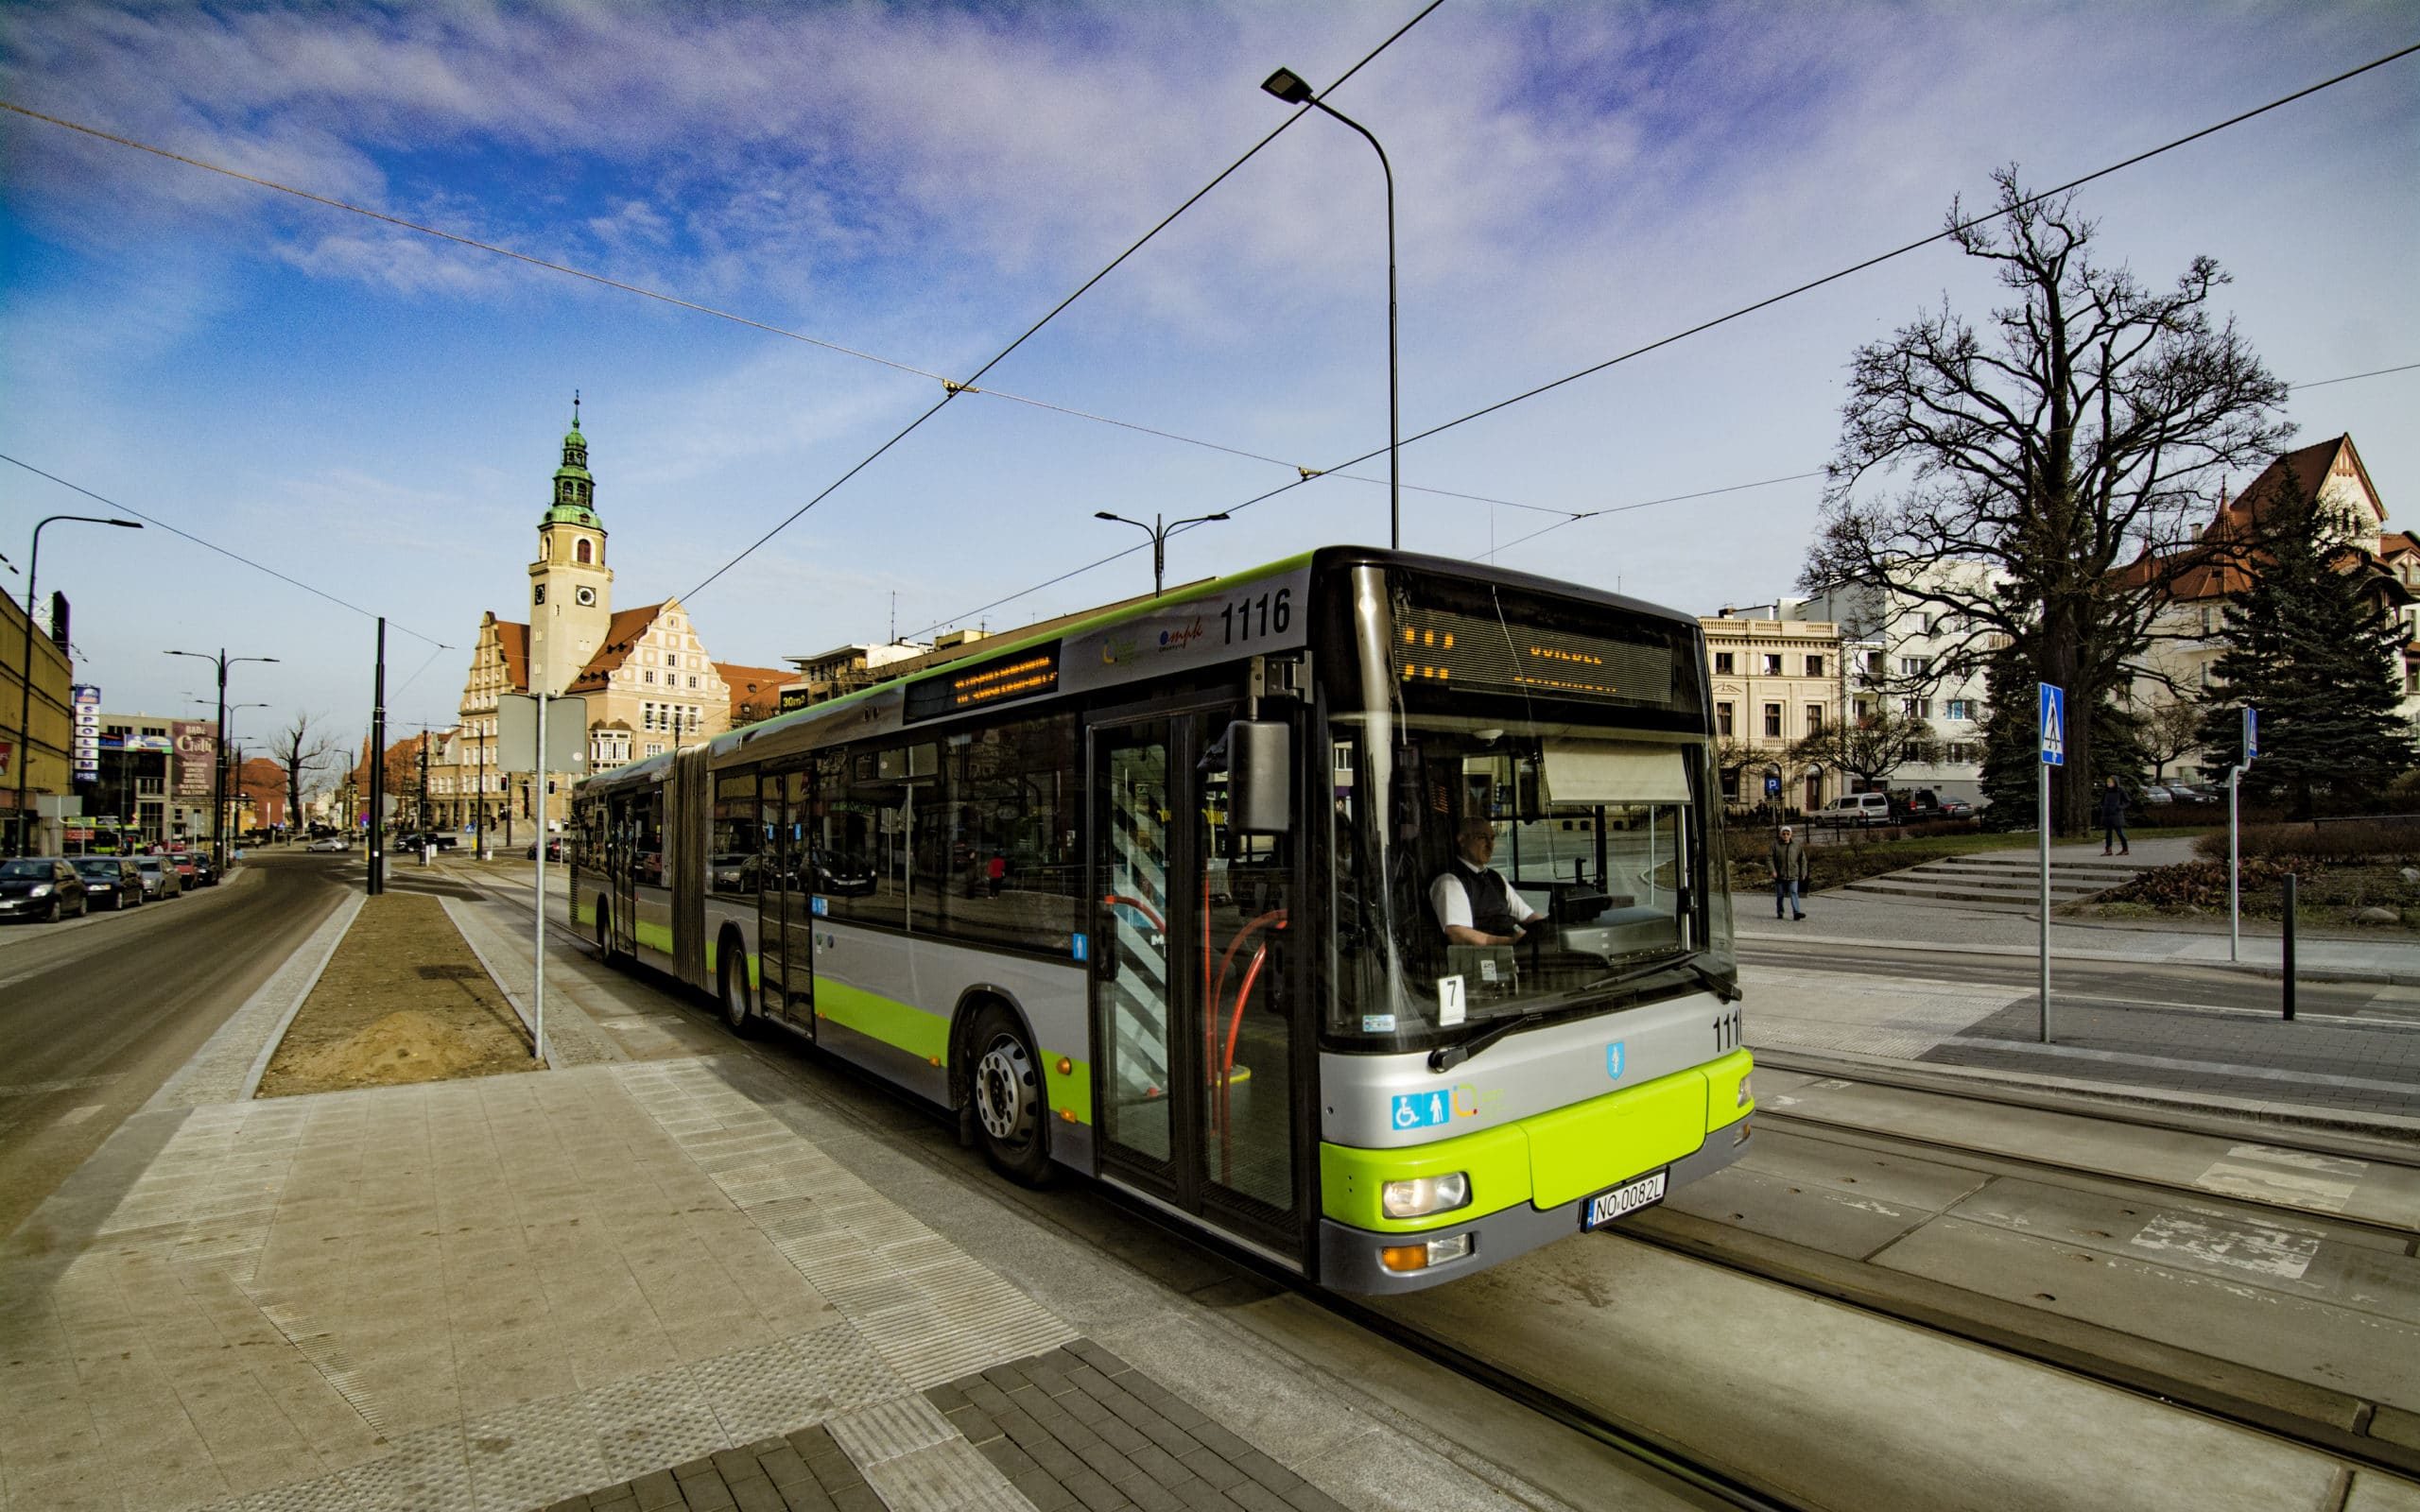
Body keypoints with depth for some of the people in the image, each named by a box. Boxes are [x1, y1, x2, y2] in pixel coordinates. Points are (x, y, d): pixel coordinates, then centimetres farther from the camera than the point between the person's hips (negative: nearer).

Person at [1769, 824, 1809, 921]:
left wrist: (1803, 873, 10)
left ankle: (1796, 912, -20)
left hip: (1793, 875, 0)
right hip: (1780, 875, 0)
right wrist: (1773, 870, -12)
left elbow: (1802, 859, 12)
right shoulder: (1776, 844, -1)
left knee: (1794, 893, -12)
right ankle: (1779, 912, 21)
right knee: (1780, 895, 8)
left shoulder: (1797, 845, 4)